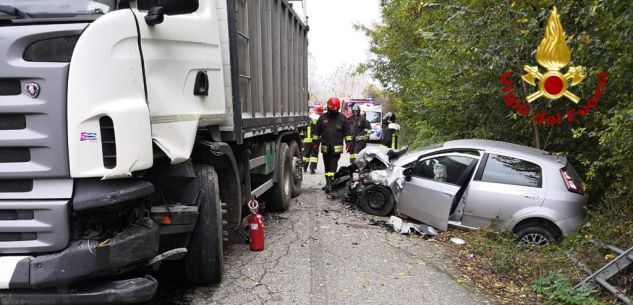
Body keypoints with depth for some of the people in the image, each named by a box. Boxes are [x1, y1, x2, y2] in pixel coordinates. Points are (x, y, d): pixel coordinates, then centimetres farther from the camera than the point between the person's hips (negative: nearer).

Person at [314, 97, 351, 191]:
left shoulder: (342, 118, 3)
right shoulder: (322, 118, 7)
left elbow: (347, 132, 5)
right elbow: (317, 132, 12)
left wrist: (349, 143, -1)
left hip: (336, 148, -3)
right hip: (325, 147, 3)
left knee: (333, 166, -11)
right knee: (327, 166, 11)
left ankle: (329, 183, -15)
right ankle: (328, 183, 22)